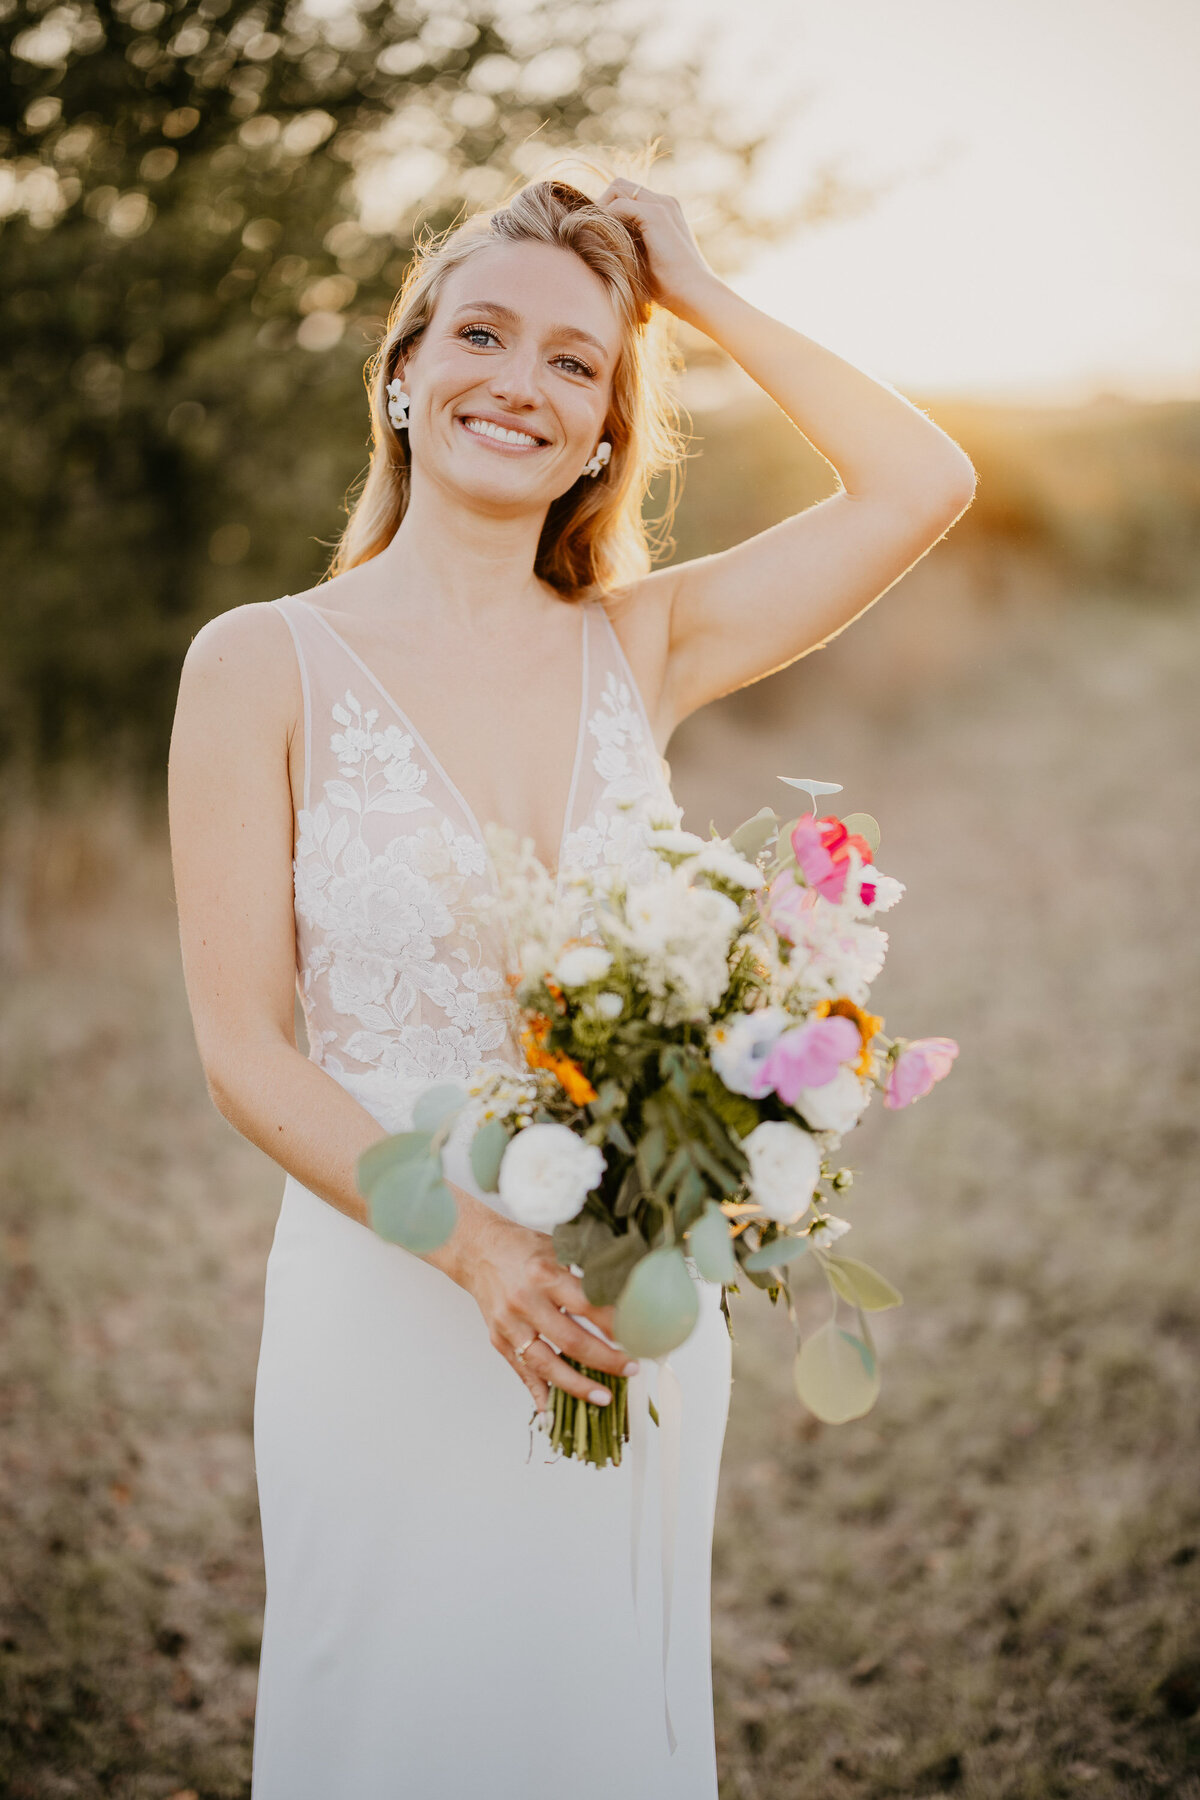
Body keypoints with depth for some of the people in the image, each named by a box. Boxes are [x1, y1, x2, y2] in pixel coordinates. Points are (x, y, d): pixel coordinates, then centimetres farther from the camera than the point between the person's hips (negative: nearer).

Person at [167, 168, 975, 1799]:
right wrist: (474, 1244, -23)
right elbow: (247, 1051, -10)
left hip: (637, 1314, 3)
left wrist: (697, 292, 0)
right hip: (385, 1302, -3)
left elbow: (926, 483, -5)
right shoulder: (265, 666, -6)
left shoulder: (640, 650, 3)